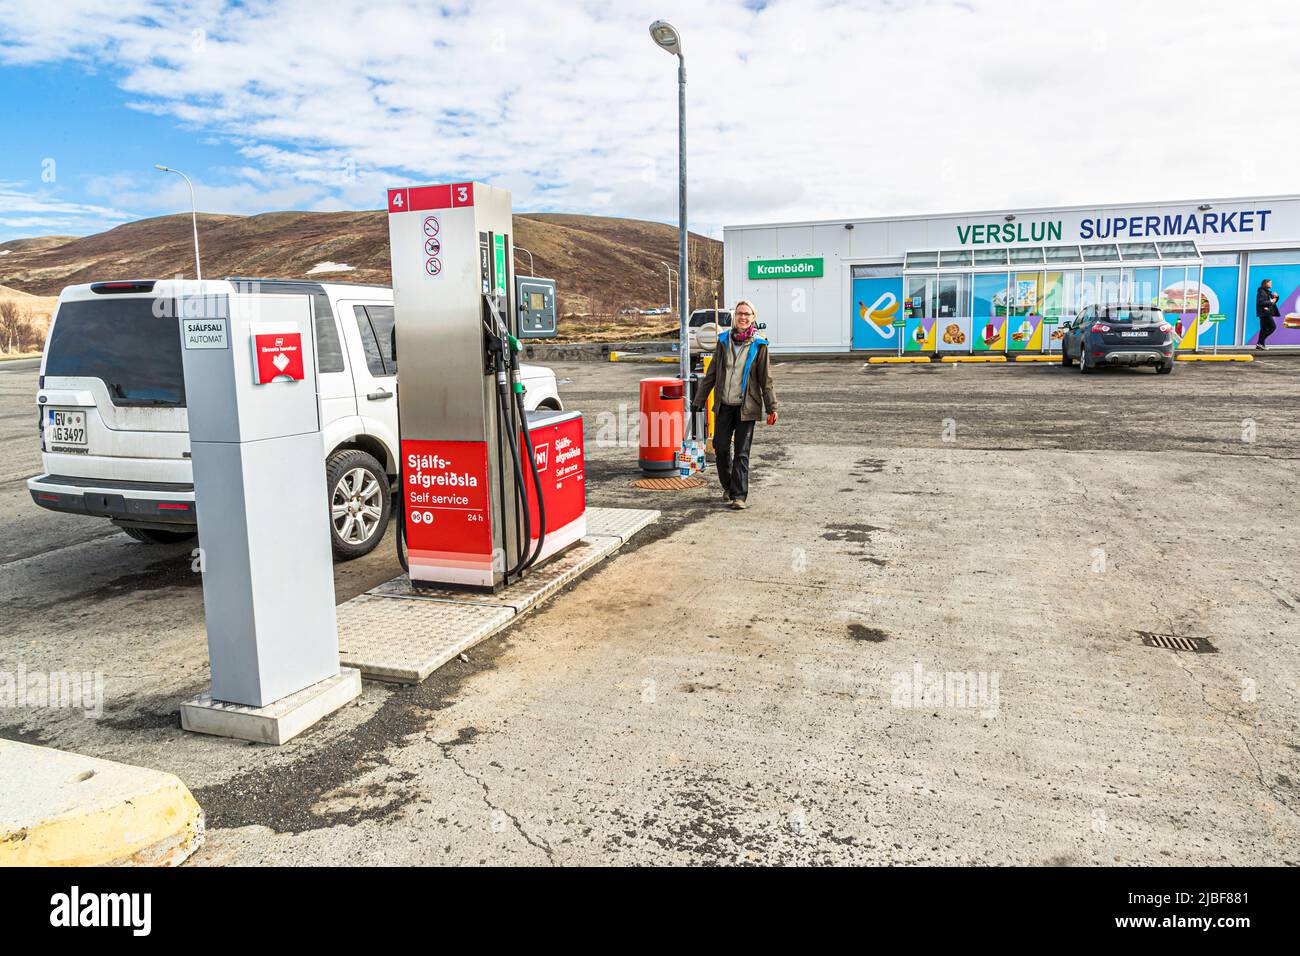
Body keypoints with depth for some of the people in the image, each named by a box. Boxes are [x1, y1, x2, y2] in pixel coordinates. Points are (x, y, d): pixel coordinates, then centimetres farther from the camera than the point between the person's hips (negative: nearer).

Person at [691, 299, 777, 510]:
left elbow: (765, 379, 1)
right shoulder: (724, 341, 5)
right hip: (724, 405, 3)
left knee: (742, 453, -2)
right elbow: (711, 374, 11)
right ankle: (728, 486, 29)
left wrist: (772, 407, -2)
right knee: (721, 448, 7)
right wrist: (699, 400, 11)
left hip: (747, 406, -3)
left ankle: (739, 496, 3)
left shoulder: (759, 345, -1)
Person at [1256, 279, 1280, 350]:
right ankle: (1260, 342, -12)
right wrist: (1270, 302, -18)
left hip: (1266, 313, 10)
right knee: (1272, 327, -11)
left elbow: (1273, 300, 24)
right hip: (1264, 313, -10)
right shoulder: (1261, 292, -12)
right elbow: (1260, 302, -24)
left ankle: (1259, 346, 9)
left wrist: (1275, 297, 4)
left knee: (1264, 329, 9)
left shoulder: (1267, 292, 20)